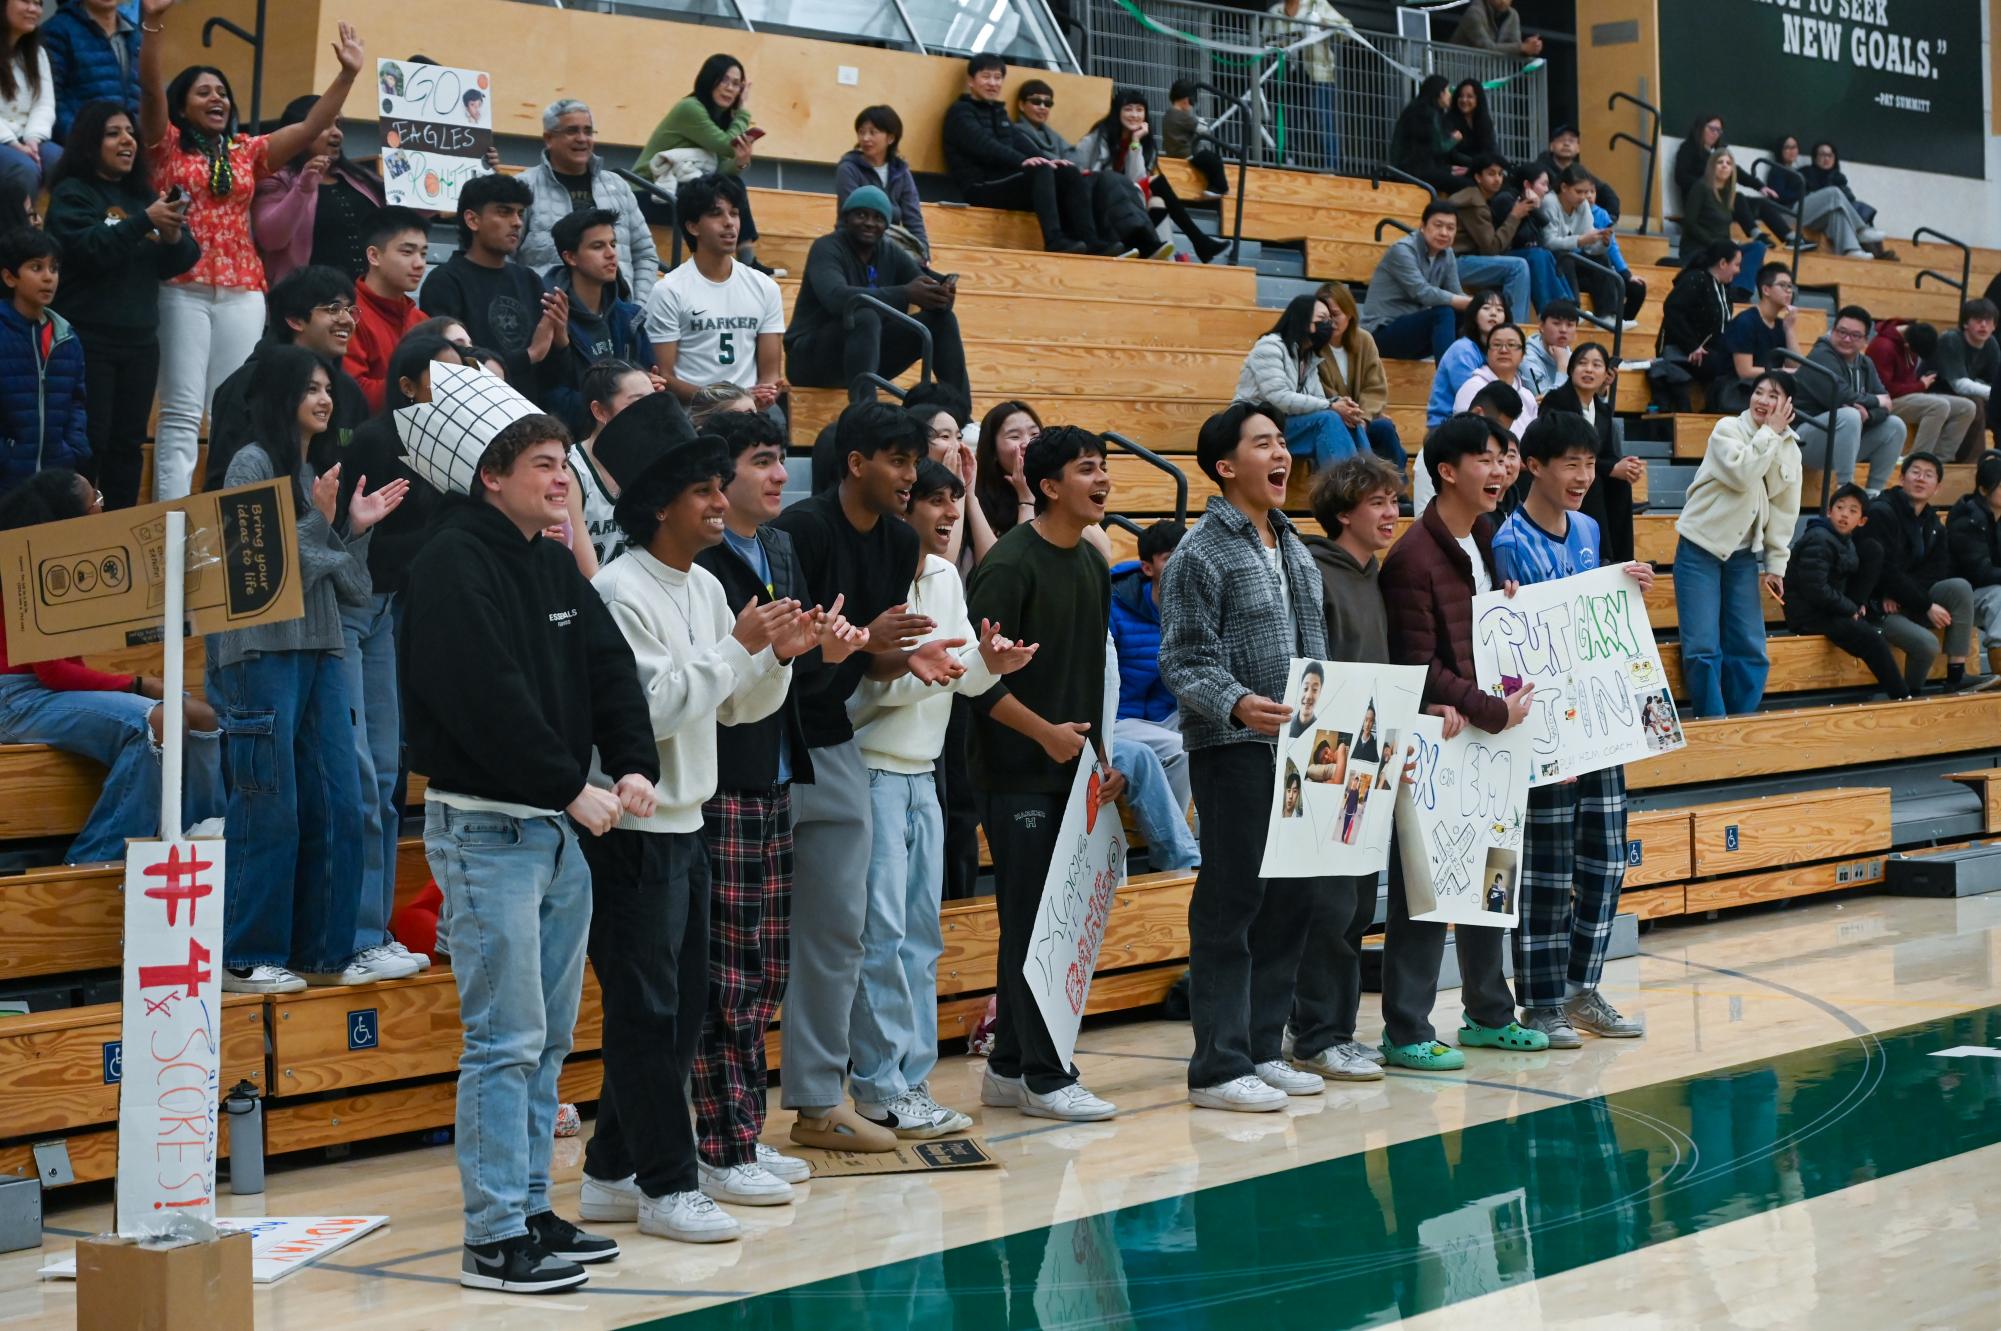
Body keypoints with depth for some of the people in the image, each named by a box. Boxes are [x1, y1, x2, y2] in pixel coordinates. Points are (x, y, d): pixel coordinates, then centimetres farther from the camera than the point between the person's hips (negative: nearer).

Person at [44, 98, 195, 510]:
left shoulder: (141, 194, 14)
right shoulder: (72, 193, -3)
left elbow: (180, 262, 10)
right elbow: (88, 249, -21)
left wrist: (174, 237, -11)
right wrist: (144, 222, -26)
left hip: (140, 341, 6)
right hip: (87, 341, -6)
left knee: (128, 444, 8)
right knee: (89, 444, -8)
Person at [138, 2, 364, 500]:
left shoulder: (247, 152, 17)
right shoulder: (167, 145, 7)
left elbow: (310, 127, 13)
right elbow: (150, 87, -8)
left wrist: (347, 73, 3)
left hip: (243, 292, 4)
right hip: (183, 288, -4)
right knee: (182, 410, -7)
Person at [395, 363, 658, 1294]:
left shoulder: (555, 563, 13)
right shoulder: (453, 565, -14)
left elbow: (609, 665, 9)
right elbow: (489, 699, -22)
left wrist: (633, 765, -7)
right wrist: (572, 788, -19)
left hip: (560, 829, 9)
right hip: (486, 825, -9)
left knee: (548, 1038, 13)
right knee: (506, 1038, -7)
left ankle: (531, 1210, 21)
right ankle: (494, 1238, -2)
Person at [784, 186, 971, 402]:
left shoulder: (893, 255, 6)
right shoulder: (828, 248, -13)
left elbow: (929, 294, -2)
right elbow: (836, 297, -32)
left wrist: (944, 294, -29)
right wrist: (905, 293, -39)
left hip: (870, 356, 7)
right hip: (813, 358, -7)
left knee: (941, 319, -5)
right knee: (865, 317, -35)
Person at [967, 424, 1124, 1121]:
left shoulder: (1092, 566, 13)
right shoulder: (1009, 564, -12)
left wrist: (1102, 756, 13)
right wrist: (1045, 732, -16)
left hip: (1071, 769, 8)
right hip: (1018, 772, -8)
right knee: (1029, 920, -5)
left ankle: (1009, 1067, 18)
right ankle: (1043, 1076, 0)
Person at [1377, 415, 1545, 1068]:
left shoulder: (1485, 542, 12)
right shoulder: (1413, 557, -14)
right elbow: (1419, 668, -16)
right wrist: (1494, 711, -15)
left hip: (1487, 737, 8)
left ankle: (1489, 1014, 25)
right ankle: (1406, 1032, 0)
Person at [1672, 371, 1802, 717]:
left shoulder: (1790, 450, 6)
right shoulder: (1728, 429, -9)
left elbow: (1784, 511, 9)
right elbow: (1742, 475, -26)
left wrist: (1776, 564, 5)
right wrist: (1768, 432, -19)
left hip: (1742, 555, 5)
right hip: (1700, 549, -5)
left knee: (1751, 650, 3)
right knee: (1703, 648, -10)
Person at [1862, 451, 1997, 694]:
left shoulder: (1934, 526, 13)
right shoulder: (1881, 512, -11)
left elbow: (1936, 574, 5)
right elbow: (1886, 571, -18)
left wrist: (1899, 595, -15)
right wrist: (1927, 606, -17)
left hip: (1910, 601, 7)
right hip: (1879, 606, -7)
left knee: (1960, 587, -17)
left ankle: (1957, 677, -18)